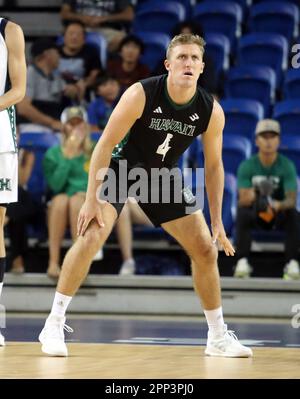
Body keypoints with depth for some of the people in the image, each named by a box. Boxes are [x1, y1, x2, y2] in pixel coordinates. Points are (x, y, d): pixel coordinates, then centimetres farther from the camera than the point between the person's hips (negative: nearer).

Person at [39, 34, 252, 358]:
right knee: (91, 235, -25)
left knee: (206, 250, 1)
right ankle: (53, 326, -16)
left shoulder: (211, 112, -15)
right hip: (120, 168, -4)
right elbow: (106, 143, -21)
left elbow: (213, 166, -2)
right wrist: (91, 199, -25)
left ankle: (218, 338, 16)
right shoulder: (141, 94, -26)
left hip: (162, 177, 4)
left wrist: (217, 222, -3)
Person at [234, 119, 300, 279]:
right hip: (254, 214, 0)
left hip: (279, 215, 0)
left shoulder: (287, 166, -11)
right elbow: (243, 200, -19)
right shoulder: (247, 166, -9)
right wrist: (251, 195, -45)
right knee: (242, 212, -32)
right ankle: (242, 262, -33)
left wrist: (278, 205, -45)